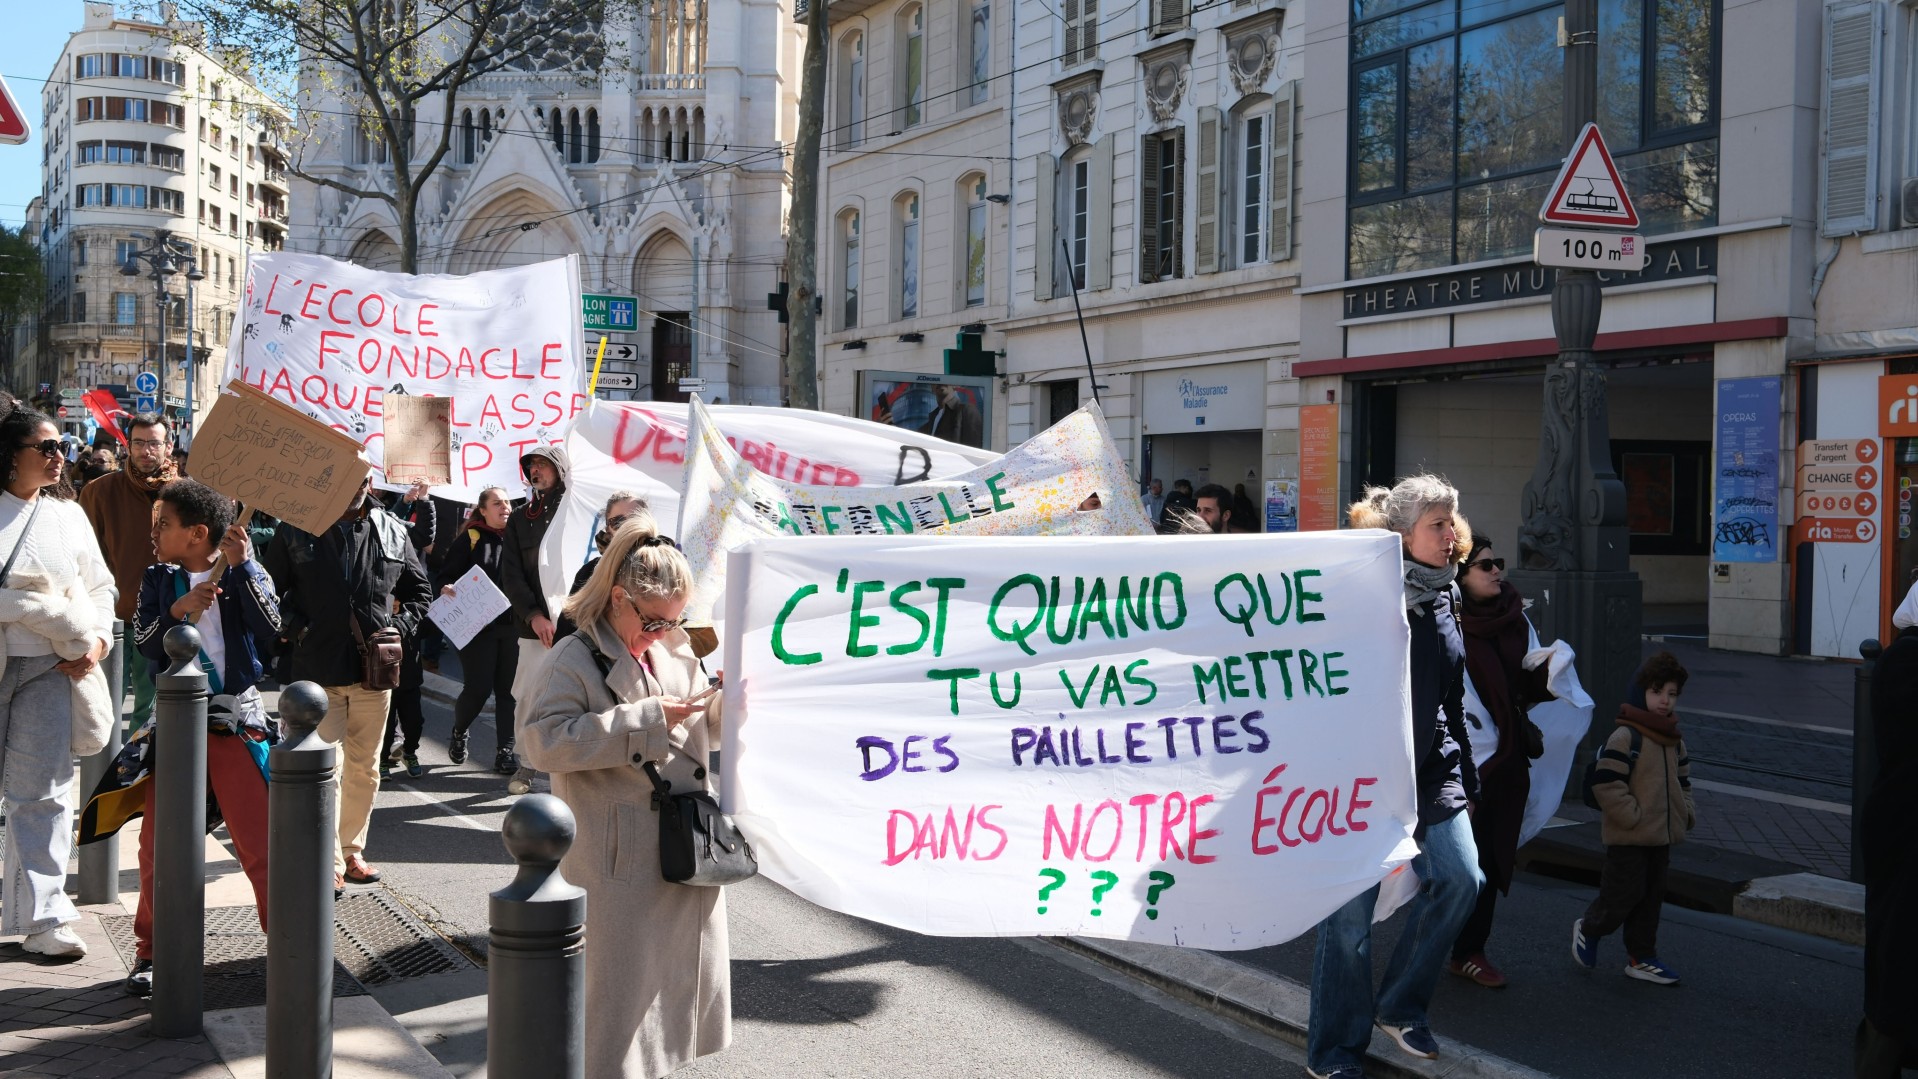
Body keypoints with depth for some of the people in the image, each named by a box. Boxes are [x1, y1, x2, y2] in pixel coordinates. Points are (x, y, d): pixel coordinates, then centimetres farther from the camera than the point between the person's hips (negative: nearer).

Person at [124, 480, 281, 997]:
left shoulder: (243, 575, 0)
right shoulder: (157, 580, 8)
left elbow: (270, 625, -17)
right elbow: (144, 642, -5)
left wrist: (242, 564, -22)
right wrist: (180, 609, -22)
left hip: (238, 723, -3)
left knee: (261, 841, -3)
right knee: (158, 844, 3)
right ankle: (151, 950, 17)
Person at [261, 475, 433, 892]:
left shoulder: (392, 531, 7)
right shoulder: (296, 530, -1)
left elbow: (419, 589, 17)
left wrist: (397, 626, 2)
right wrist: (295, 630, -7)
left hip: (374, 668, 3)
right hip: (317, 668, -3)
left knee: (364, 768, 13)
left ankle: (351, 850, 26)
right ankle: (329, 861, 4)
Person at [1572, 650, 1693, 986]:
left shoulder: (1674, 740, 12)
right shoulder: (1625, 737, -15)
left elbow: (1682, 780, 24)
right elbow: (1606, 783, -20)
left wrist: (1685, 813, 9)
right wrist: (1632, 816, -20)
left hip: (1662, 836, 8)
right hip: (1628, 837, -8)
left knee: (1651, 898, 11)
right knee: (1624, 894, -4)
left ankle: (1641, 957, 20)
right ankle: (1588, 929, 22)